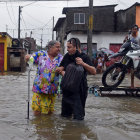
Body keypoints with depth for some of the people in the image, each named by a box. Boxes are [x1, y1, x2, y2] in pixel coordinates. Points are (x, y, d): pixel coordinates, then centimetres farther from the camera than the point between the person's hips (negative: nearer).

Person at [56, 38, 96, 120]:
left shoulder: (84, 57, -10)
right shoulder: (67, 56, 5)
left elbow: (94, 72, -19)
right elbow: (60, 68, 14)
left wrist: (83, 64, -31)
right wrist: (62, 72, -9)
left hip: (79, 90, -5)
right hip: (67, 88, 6)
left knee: (78, 117, -2)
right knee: (65, 115, 19)